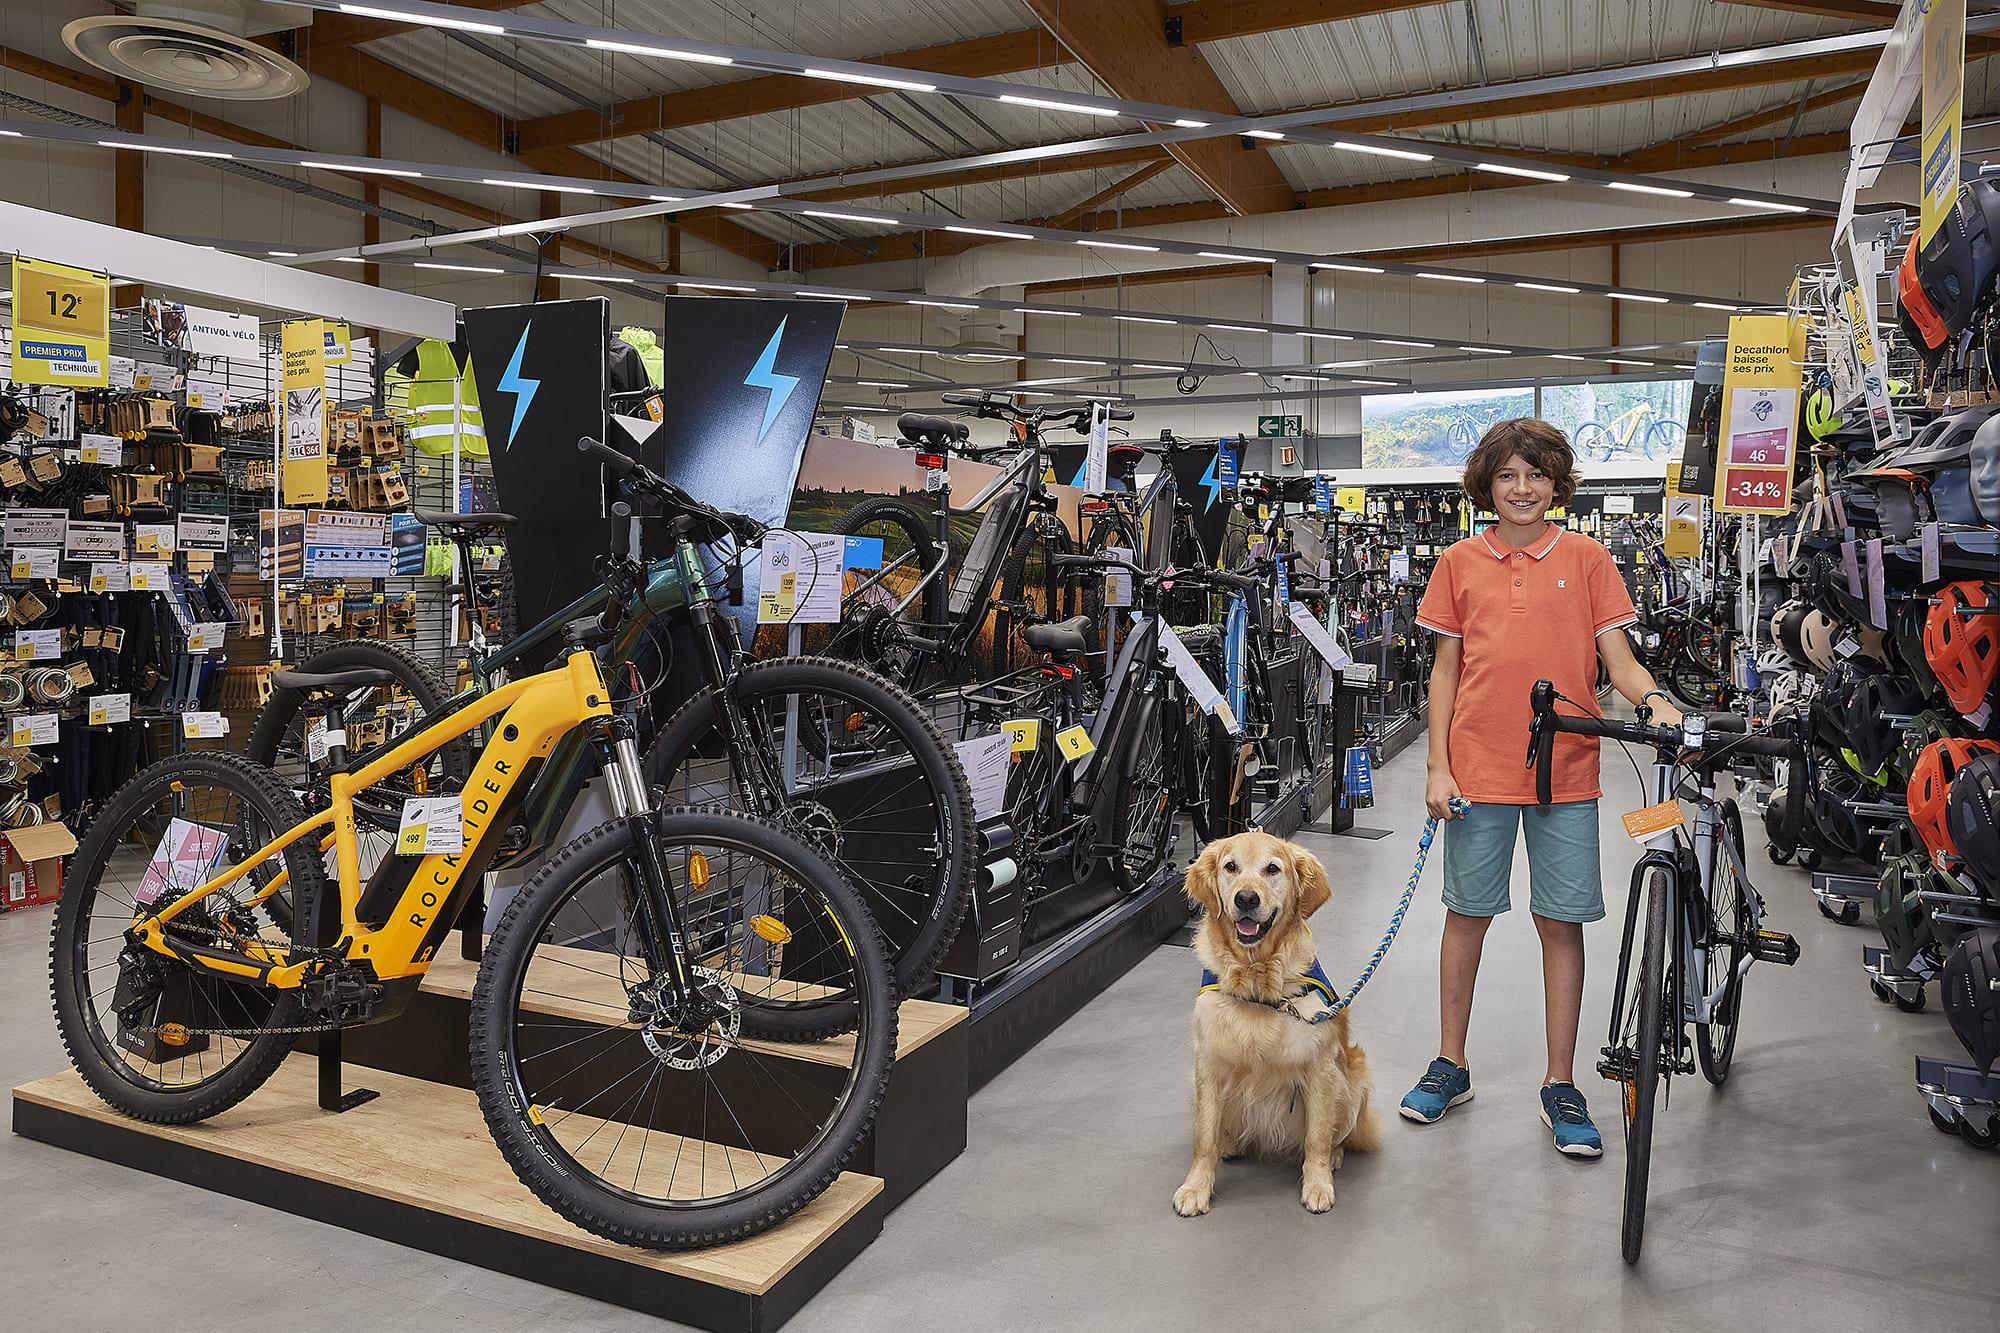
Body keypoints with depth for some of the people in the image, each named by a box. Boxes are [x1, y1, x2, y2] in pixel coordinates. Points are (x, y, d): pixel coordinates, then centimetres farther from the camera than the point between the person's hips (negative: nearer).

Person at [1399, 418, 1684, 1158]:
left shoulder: (1587, 559, 3)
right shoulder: (1460, 563, 5)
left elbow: (1619, 659, 1)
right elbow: (1446, 667, 6)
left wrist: (1655, 700, -21)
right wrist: (1437, 766, 0)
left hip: (1565, 771, 0)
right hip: (1478, 770, 1)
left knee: (1562, 923, 5)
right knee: (1467, 914, 10)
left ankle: (1560, 1085, 19)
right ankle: (1450, 1063, 25)